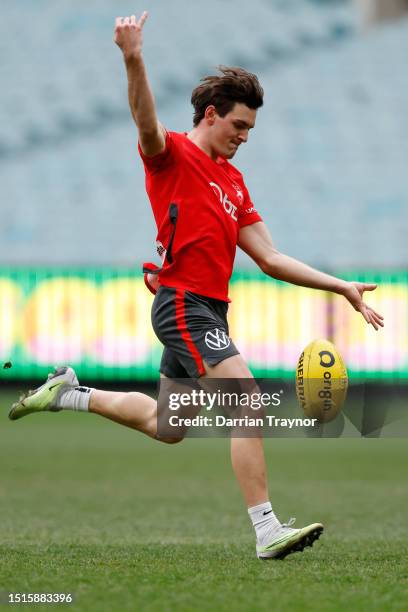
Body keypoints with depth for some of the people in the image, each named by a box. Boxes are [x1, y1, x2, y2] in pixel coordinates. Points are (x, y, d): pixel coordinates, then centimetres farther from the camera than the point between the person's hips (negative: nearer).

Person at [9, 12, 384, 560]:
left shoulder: (234, 181, 18)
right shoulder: (173, 154, -4)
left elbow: (270, 259, 16)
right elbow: (147, 125, -28)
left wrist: (342, 288, 9)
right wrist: (134, 61, -47)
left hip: (208, 309, 9)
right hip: (184, 304, -9)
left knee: (165, 425, 21)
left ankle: (70, 394, 37)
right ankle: (267, 531, -20)